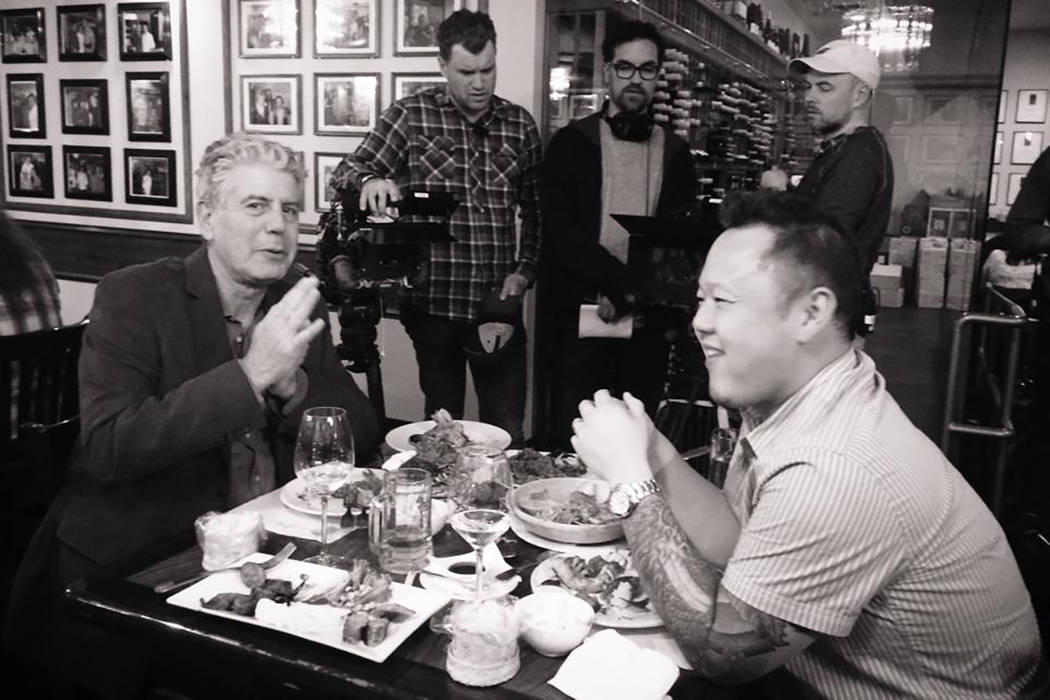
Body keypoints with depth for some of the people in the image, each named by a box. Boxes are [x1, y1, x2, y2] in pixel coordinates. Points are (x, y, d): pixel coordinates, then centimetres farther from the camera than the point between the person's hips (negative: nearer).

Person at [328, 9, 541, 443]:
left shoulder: (519, 125, 7)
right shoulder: (409, 116, -1)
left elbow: (536, 209, 14)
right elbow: (346, 175, -5)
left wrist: (524, 271, 1)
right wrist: (370, 181, -28)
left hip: (500, 304, 2)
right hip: (435, 303, -2)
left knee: (508, 431, 6)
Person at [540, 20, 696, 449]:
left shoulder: (675, 153, 11)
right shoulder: (571, 143, 3)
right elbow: (560, 232, -8)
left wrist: (629, 296, -11)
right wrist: (625, 282, -18)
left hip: (647, 319, 2)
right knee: (571, 440, 0)